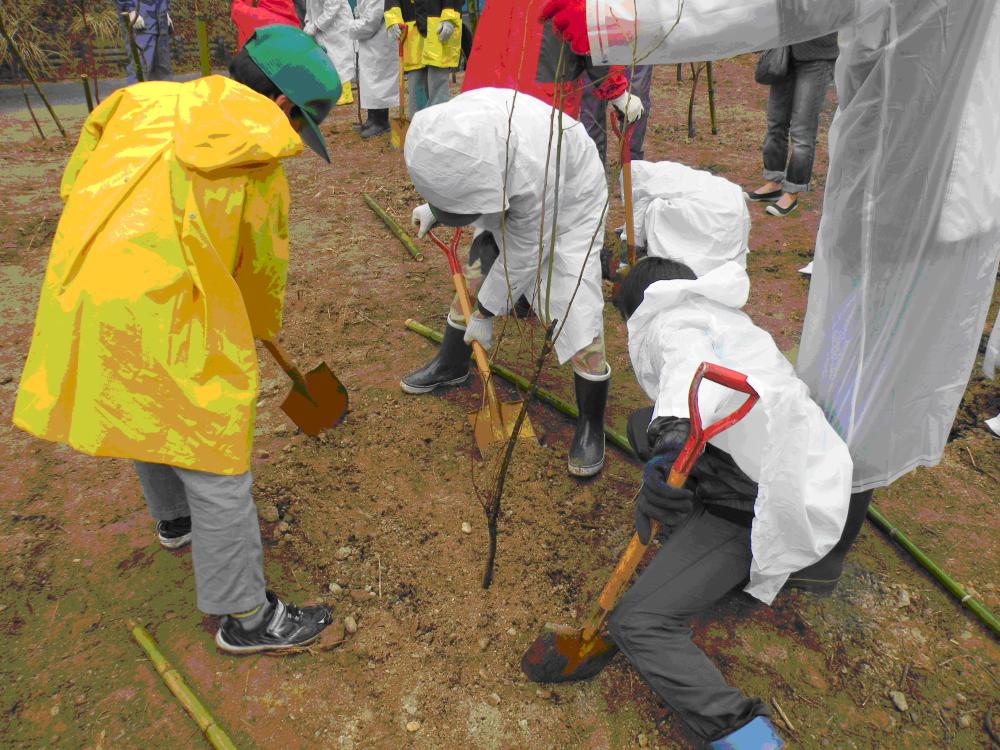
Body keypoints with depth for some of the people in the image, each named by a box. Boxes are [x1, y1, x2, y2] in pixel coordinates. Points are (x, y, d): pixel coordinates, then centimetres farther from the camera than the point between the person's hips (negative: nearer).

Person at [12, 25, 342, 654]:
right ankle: (245, 616, 17)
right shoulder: (258, 158, -5)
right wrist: (262, 329, 23)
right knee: (215, 461, 3)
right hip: (157, 314, -8)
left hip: (78, 295, 8)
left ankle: (174, 519, 56)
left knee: (150, 413, 30)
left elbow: (76, 185, 16)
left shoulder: (141, 100, 12)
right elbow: (263, 267, 5)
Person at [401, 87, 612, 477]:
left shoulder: (534, 168, -44)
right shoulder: (457, 122, -26)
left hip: (566, 204, -7)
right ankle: (451, 365, 35)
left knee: (578, 313, -14)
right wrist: (434, 208, 6)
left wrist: (486, 313, -17)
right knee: (473, 273, 11)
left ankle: (591, 424, 3)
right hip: (512, 197, 7)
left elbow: (523, 253, -28)